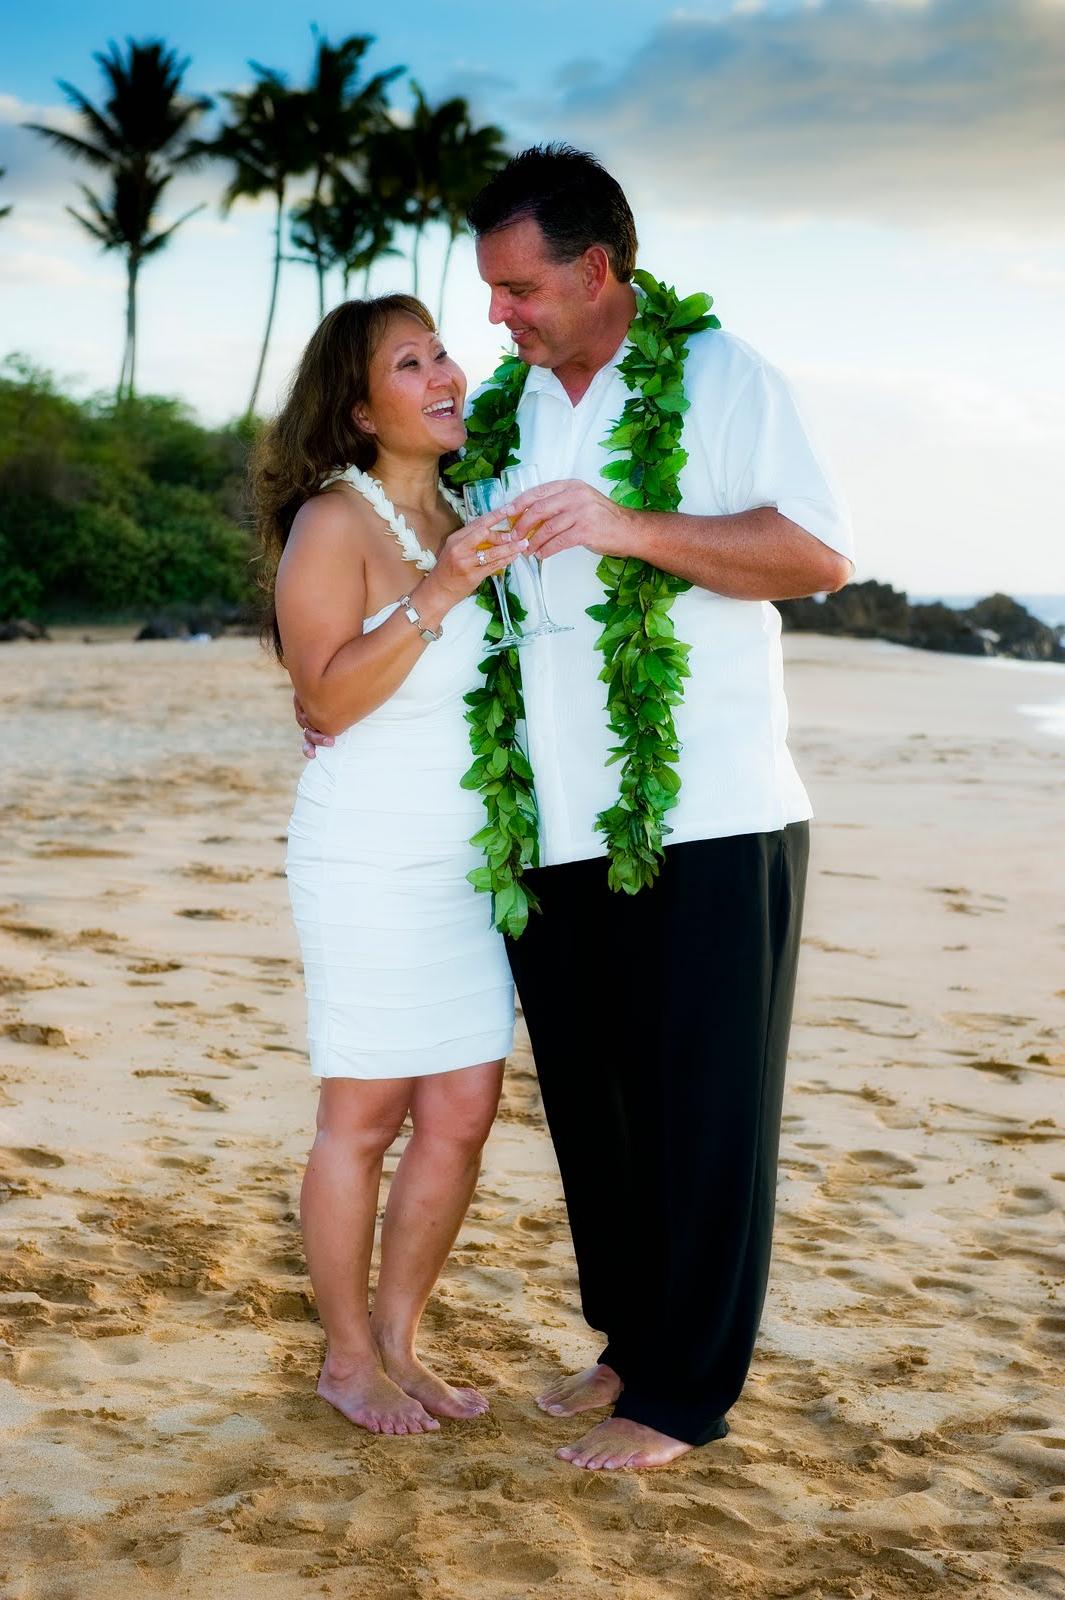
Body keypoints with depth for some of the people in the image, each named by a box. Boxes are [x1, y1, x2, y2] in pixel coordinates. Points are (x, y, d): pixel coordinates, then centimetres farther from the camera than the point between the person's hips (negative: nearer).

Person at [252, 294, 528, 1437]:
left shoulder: (461, 519, 14)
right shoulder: (332, 524, -7)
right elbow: (330, 699, -16)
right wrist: (437, 593, -22)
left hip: (473, 861, 7)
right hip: (373, 862, -7)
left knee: (462, 1115, 7)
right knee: (364, 1117, 1)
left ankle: (398, 1342, 21)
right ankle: (348, 1359, 16)